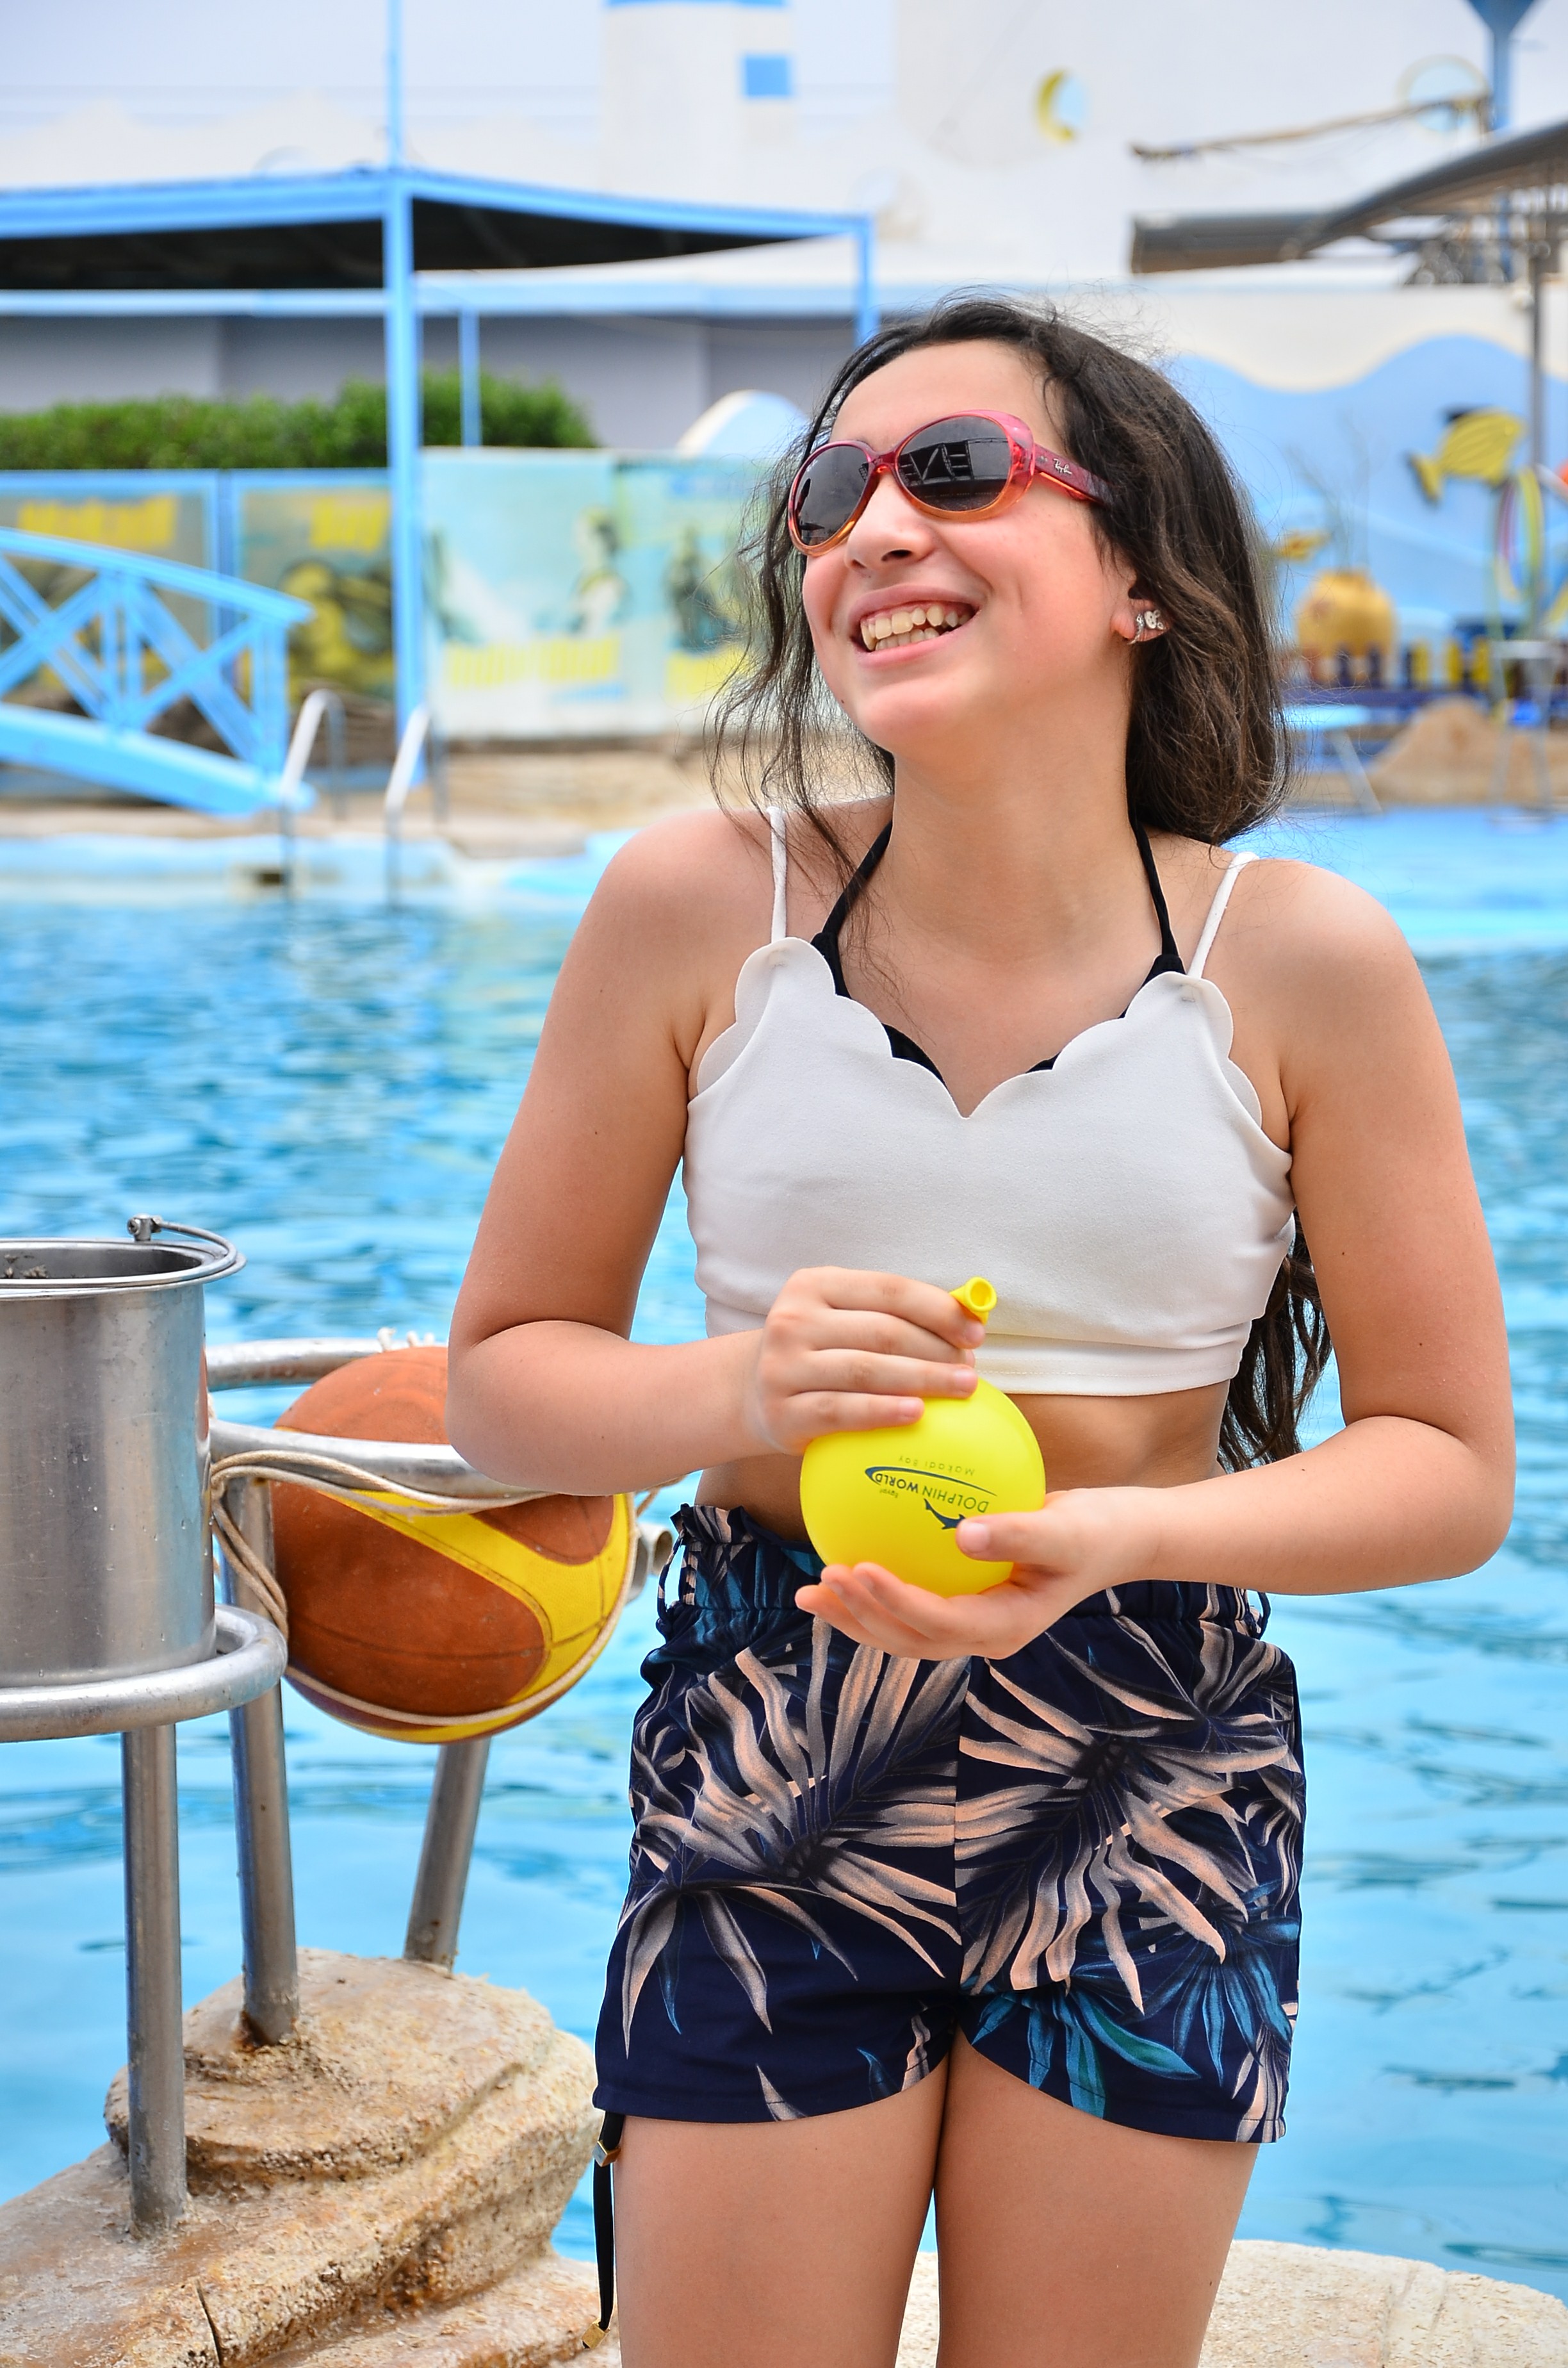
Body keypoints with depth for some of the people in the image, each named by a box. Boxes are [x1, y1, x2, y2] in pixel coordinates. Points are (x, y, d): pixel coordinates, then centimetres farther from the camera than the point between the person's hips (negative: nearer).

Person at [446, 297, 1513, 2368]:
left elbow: (1451, 1468, -3)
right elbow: (503, 1372, 1)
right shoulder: (698, 909, -8)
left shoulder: (1298, 962, -9)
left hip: (1150, 1806, 0)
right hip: (769, 1801, 0)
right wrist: (732, 1393, -20)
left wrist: (1122, 1532, -21)